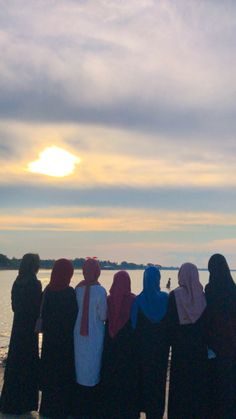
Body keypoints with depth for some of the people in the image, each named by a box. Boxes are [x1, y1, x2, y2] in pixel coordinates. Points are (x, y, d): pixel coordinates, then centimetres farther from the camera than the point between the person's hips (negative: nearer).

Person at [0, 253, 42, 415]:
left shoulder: (17, 282, 3)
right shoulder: (34, 283, -17)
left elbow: (14, 305, 10)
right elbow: (39, 307, -15)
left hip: (18, 326, 7)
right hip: (29, 328, -7)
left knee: (15, 361, 15)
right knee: (28, 362, 4)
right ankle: (23, 403, 13)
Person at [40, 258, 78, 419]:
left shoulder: (48, 291, -4)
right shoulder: (70, 293, -18)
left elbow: (43, 315, 4)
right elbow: (75, 317, -12)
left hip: (49, 339, 5)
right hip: (66, 340, -5)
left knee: (50, 371, 15)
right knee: (65, 373, 8)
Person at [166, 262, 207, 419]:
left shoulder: (174, 295, -11)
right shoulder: (202, 295, -5)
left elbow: (170, 322, -9)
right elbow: (207, 322, 0)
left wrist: (172, 341, 2)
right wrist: (204, 341, 9)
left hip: (180, 347, -2)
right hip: (200, 347, 2)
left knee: (180, 383, 8)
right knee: (198, 382, 12)